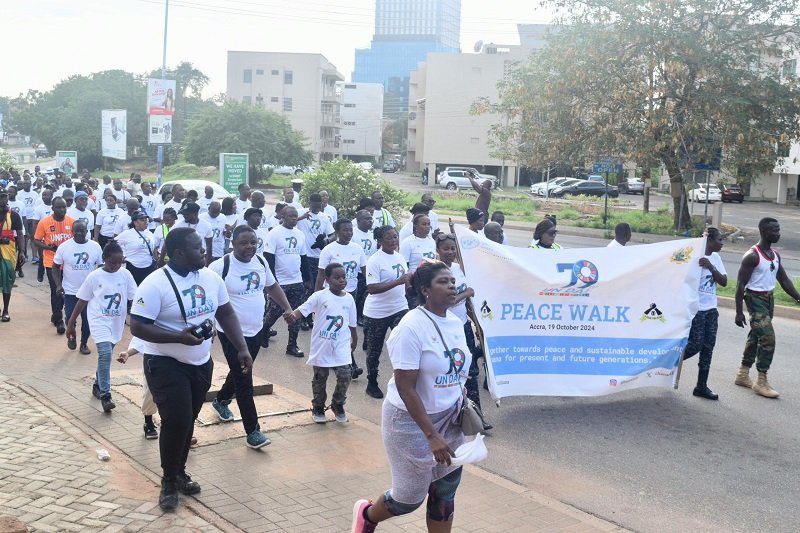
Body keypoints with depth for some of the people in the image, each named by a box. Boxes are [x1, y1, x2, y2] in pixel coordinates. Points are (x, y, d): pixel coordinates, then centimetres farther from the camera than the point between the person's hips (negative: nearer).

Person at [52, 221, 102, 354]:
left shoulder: (95, 247, -4)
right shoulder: (64, 246, -8)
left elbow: (101, 267, 5)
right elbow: (56, 267, 0)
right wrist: (58, 285, -12)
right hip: (70, 291, -1)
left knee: (87, 318, 6)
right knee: (70, 317, 4)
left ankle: (84, 343, 26)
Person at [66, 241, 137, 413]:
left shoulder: (125, 275, -4)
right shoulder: (94, 277, -8)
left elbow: (134, 299, -2)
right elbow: (82, 301, -1)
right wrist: (71, 324, 2)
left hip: (117, 322, 3)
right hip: (99, 321, -3)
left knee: (105, 354, 18)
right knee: (105, 354, -20)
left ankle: (97, 385, 41)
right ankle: (105, 395, -16)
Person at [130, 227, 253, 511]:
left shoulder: (211, 277, 0)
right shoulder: (155, 284, -20)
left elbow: (226, 313, 9)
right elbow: (137, 327, -21)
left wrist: (242, 348, 1)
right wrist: (179, 337, -30)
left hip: (201, 363, 6)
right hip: (166, 364, -6)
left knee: (187, 421, 16)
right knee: (177, 421, -12)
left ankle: (179, 472, 36)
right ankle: (169, 481, 11)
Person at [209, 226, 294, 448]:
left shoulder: (261, 261, 1)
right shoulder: (220, 266, -19)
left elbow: (272, 286, 16)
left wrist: (287, 308, 9)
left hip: (256, 330, 7)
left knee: (240, 372, 24)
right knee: (244, 381, -5)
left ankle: (221, 400, 52)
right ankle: (252, 431, 1)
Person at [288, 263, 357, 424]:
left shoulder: (349, 299, 2)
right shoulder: (319, 296, -10)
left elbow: (352, 325, 11)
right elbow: (302, 310, -19)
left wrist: (354, 344, 18)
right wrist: (292, 315, -41)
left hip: (341, 346, 2)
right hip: (321, 346, -2)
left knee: (345, 375, -8)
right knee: (320, 378, 10)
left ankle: (337, 405, 17)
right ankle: (318, 408, 31)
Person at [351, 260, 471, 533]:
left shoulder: (455, 322, 2)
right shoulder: (411, 327, -21)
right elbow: (405, 388, -23)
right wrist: (432, 435, -26)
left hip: (448, 418, 7)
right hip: (411, 421, -7)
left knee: (446, 491, 10)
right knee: (410, 496, 6)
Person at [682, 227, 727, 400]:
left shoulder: (715, 258, 9)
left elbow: (724, 282, 2)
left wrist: (710, 267, -13)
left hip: (711, 309, 7)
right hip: (695, 308, -7)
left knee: (708, 347, 6)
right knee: (696, 344, -7)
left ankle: (702, 386, 12)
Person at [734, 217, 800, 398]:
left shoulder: (775, 255, 9)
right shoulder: (752, 256, -17)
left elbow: (784, 280, 16)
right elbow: (741, 284, -17)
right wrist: (739, 312, -19)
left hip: (769, 298, 8)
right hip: (755, 299, -8)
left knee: (756, 337, 13)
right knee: (768, 338, -13)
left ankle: (742, 375, 24)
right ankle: (761, 381, -5)